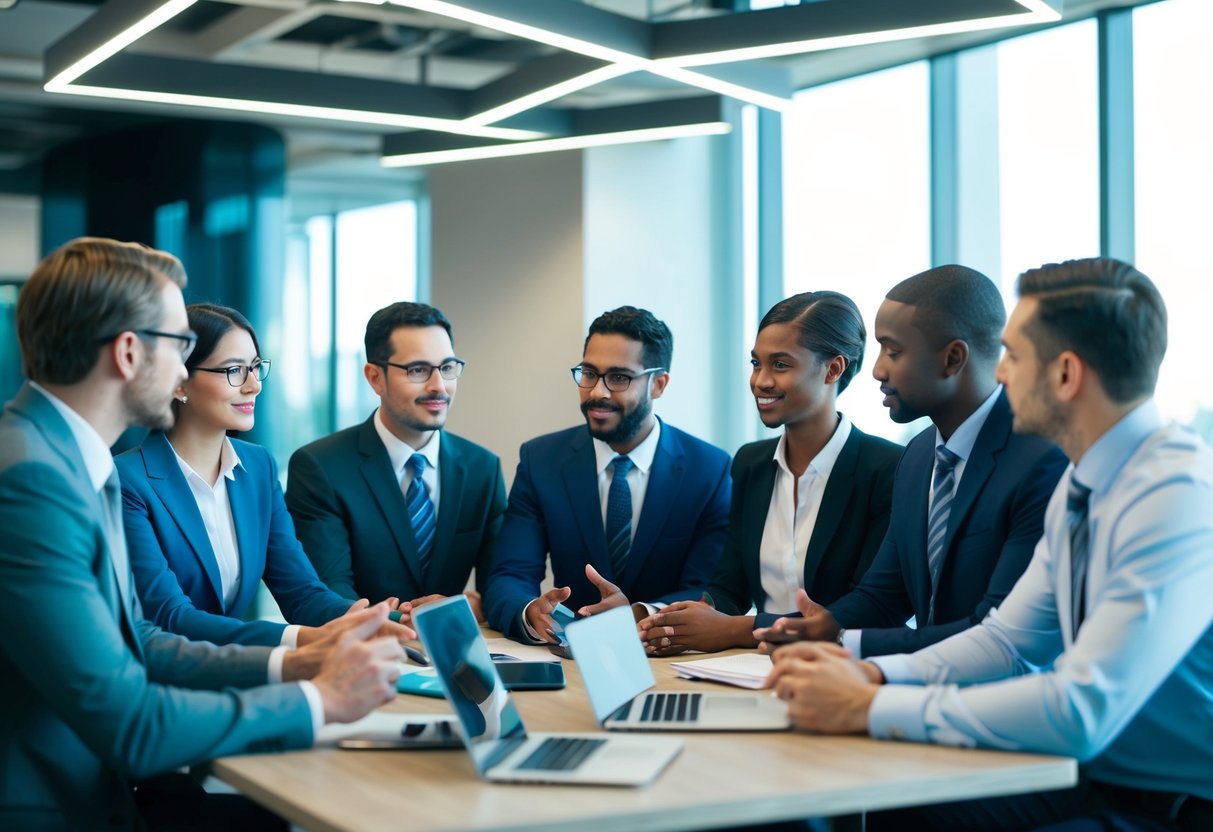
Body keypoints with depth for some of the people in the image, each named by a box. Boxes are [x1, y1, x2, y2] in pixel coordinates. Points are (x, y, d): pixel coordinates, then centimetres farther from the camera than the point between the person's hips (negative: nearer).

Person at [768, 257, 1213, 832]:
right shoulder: (1084, 482, 6)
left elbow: (1080, 711, -30)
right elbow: (1008, 640, 12)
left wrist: (867, 708, -25)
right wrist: (871, 674, -5)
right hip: (1093, 781, 8)